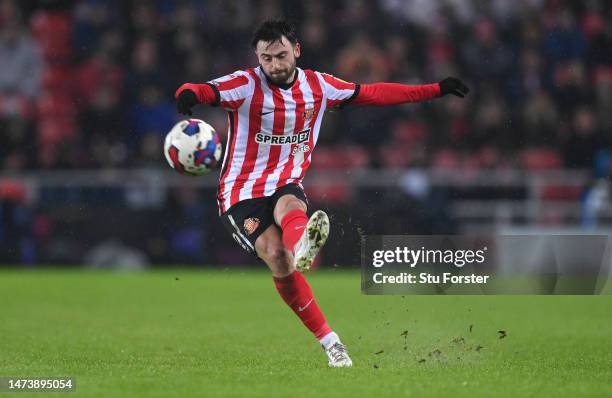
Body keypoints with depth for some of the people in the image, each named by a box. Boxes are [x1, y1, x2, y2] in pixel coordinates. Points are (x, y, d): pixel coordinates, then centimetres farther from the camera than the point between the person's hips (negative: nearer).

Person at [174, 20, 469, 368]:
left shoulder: (318, 86, 4)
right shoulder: (246, 84, -9)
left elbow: (373, 93, 13)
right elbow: (206, 90, -27)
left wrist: (436, 90, 13)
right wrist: (189, 95, -53)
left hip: (287, 185, 2)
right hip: (242, 193, -2)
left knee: (289, 207, -36)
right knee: (277, 256, -27)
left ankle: (303, 246, -73)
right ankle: (328, 340, -27)